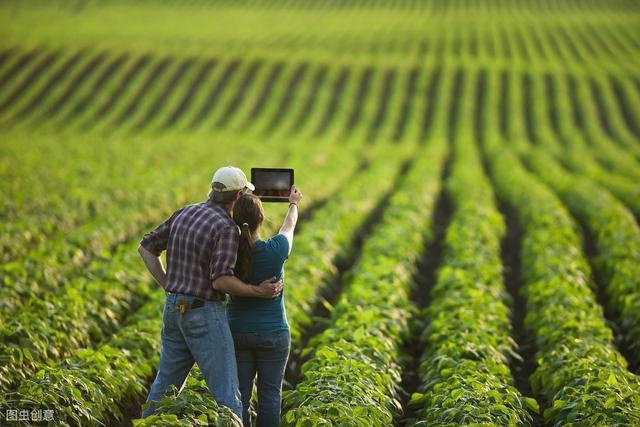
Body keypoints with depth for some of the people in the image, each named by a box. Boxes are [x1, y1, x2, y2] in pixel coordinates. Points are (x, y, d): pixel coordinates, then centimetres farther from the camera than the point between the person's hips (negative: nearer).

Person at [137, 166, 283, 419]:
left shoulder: (183, 214, 8)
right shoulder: (226, 228, -16)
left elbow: (146, 248, 13)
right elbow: (221, 280, -24)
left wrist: (168, 285, 12)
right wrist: (258, 292, -12)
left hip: (174, 309, 8)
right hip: (204, 314, -8)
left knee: (166, 384, 19)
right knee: (225, 391, -4)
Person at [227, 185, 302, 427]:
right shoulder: (275, 251, -17)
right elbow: (289, 226, 5)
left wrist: (244, 201, 24)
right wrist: (293, 204, 27)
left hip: (237, 332, 2)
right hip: (272, 334, -2)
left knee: (239, 395, 7)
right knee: (270, 394, 8)